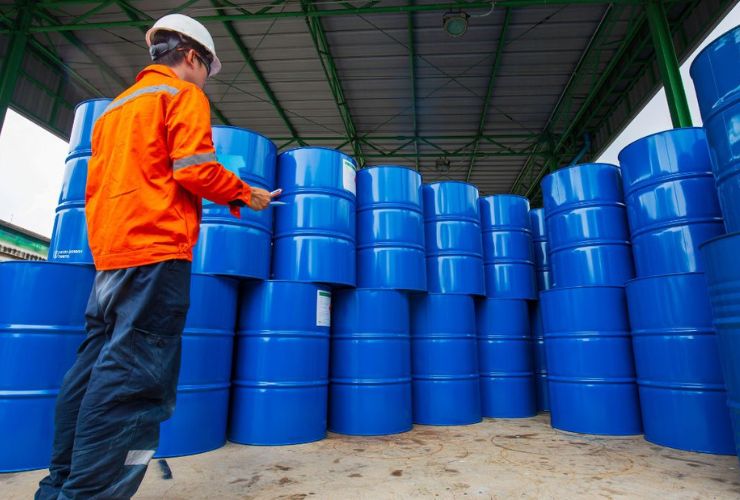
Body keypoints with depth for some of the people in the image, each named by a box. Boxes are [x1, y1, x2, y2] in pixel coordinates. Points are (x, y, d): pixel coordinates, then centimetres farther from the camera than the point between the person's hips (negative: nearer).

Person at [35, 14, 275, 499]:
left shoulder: (115, 105, 26)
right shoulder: (183, 94, 2)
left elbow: (94, 185, 24)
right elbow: (195, 169, -12)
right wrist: (247, 195, 1)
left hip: (109, 250, 9)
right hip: (156, 248, -9)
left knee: (97, 366, 12)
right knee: (134, 377, -9)